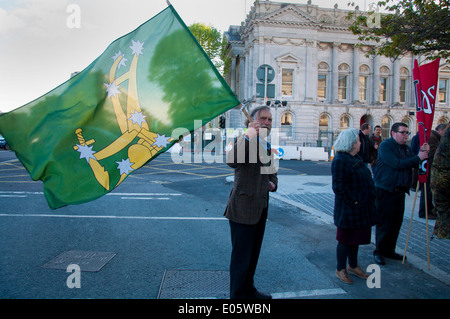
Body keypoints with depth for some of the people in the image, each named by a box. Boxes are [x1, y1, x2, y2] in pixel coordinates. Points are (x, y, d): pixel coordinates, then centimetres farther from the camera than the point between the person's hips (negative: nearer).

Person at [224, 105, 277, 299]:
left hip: (261, 209, 8)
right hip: (243, 209, -8)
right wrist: (248, 134, -38)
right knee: (241, 256, 3)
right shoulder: (245, 141, -13)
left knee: (253, 254, 21)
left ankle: (248, 290, 39)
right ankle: (237, 295, 20)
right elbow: (232, 161, -36)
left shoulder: (268, 146, 12)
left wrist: (273, 183, 6)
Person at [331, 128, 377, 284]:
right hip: (349, 210, -9)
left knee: (355, 238, 20)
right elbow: (338, 186, -24)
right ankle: (340, 269, 21)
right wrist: (353, 201, -20)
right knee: (345, 239, 4)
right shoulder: (340, 160, -19)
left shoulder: (355, 158, 12)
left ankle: (353, 266, 36)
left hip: (361, 209, 9)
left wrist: (370, 200, 13)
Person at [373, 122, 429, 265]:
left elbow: (414, 164, 11)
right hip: (385, 191, -7)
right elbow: (397, 164, -20)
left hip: (400, 191, 8)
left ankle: (389, 251, 27)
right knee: (383, 223, 0)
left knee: (396, 223, 13)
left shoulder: (406, 148, 16)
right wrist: (418, 157, -13)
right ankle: (379, 252, 14)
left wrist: (423, 152, -4)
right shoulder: (385, 145, -9)